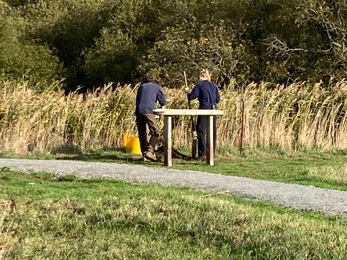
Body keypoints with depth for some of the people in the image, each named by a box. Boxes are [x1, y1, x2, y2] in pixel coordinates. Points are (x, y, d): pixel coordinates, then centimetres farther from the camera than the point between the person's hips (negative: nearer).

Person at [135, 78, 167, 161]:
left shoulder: (141, 86, 27)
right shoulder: (158, 87, 16)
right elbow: (163, 103, 18)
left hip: (138, 111, 5)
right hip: (148, 111, -5)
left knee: (142, 133, 9)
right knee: (155, 132, -3)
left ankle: (144, 155, 10)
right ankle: (150, 151, -19)